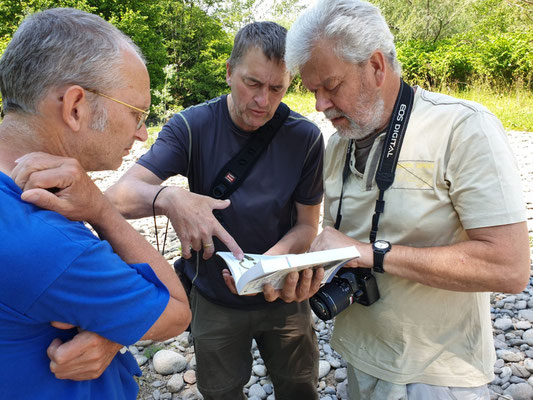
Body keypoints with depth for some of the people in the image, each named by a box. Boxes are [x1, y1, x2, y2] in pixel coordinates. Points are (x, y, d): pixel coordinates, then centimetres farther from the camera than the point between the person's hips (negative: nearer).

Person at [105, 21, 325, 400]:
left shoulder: (305, 137, -15)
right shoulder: (192, 126, -17)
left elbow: (307, 225, -8)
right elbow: (120, 195, -24)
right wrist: (167, 198, -46)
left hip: (283, 297, 1)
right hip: (214, 301, 0)